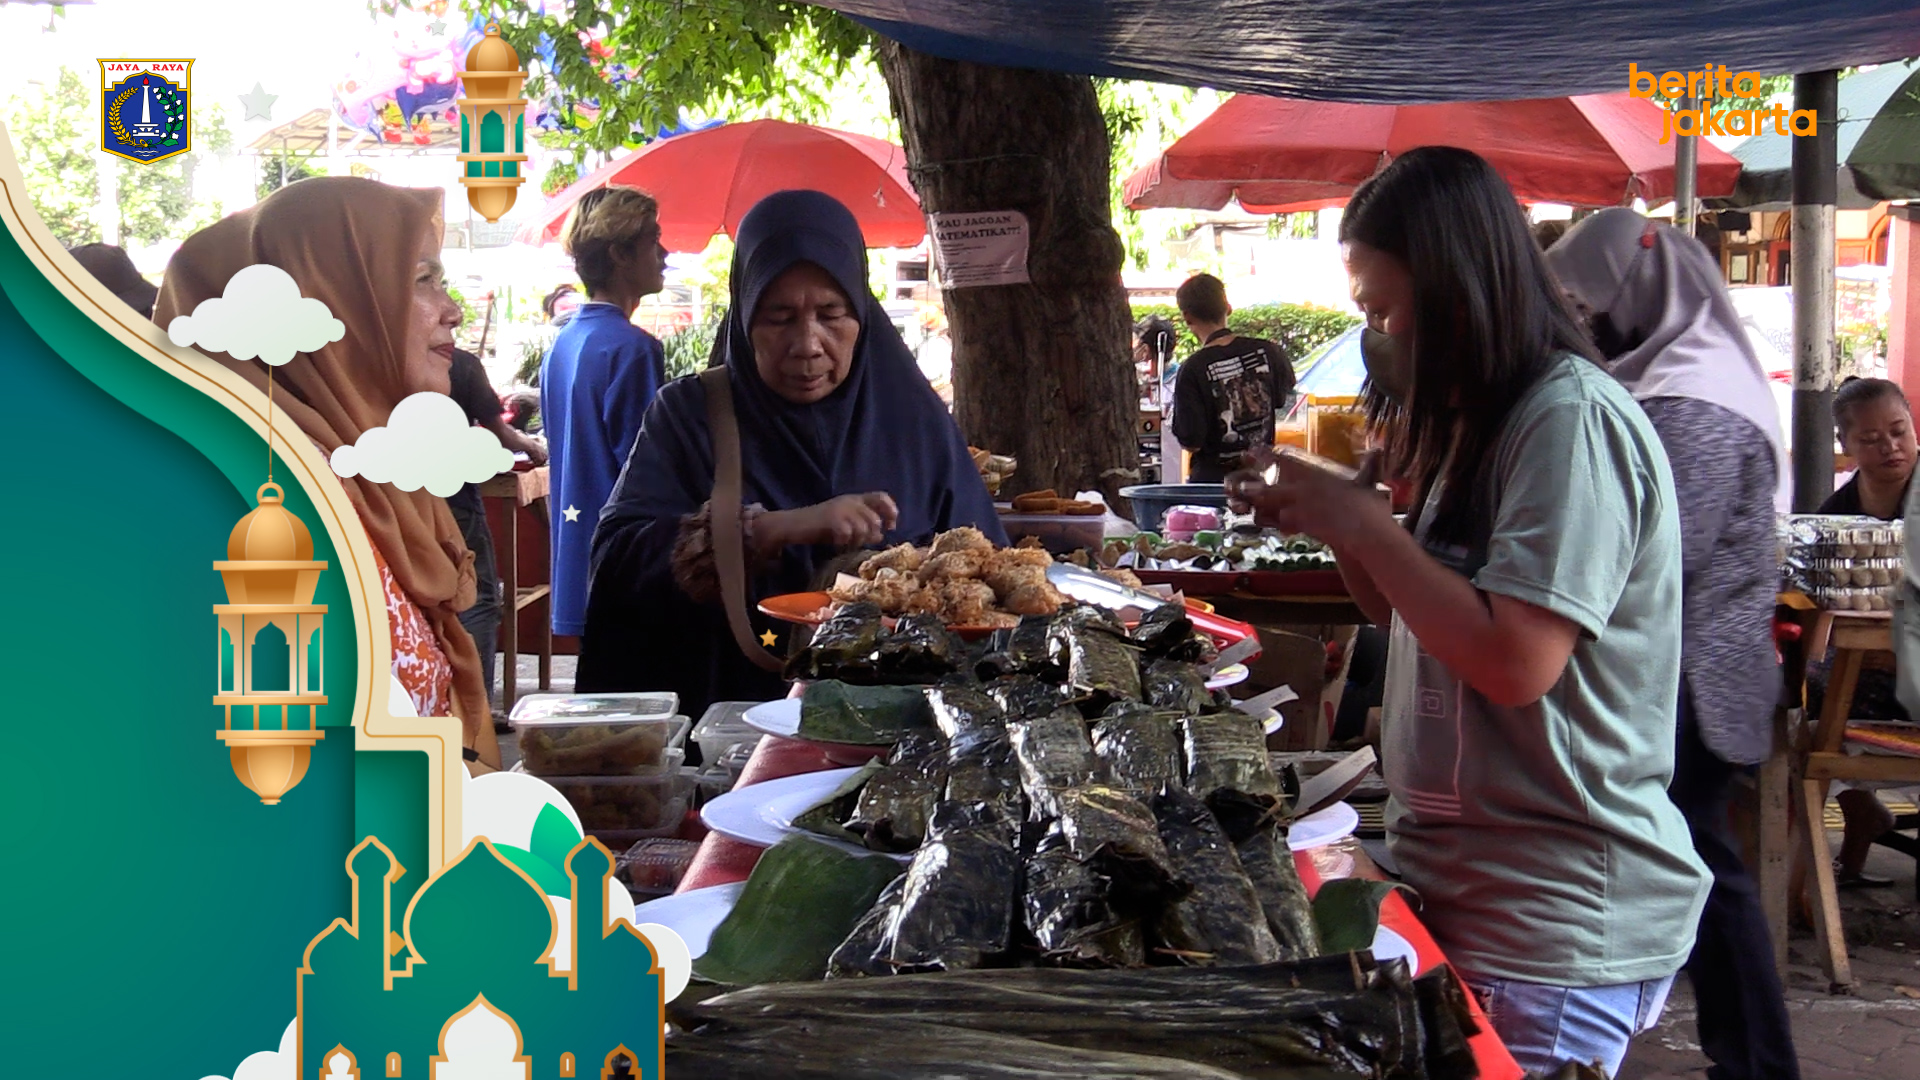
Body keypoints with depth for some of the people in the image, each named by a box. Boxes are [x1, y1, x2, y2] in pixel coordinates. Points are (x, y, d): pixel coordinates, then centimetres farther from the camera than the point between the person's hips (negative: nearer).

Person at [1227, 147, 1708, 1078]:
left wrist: (1361, 521, -16)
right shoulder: (1486, 421, 15)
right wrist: (1326, 520, 6)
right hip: (1466, 886, 9)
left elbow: (1514, 660, -25)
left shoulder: (1573, 417, -17)